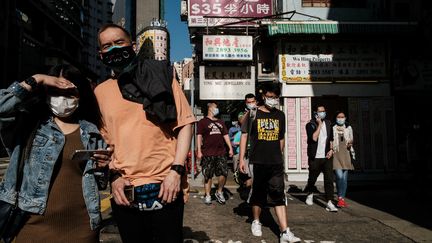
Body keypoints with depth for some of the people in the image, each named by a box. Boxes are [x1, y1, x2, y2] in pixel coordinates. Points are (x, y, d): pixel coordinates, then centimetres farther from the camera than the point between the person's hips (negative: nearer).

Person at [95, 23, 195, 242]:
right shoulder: (100, 91, 9)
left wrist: (176, 170, -12)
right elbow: (106, 141, 14)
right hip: (124, 192, 3)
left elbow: (185, 124, -3)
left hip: (164, 186, -2)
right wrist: (114, 176, 0)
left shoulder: (160, 76, 1)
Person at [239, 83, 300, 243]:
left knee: (279, 195, -2)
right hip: (258, 162, -2)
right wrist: (242, 158, -8)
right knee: (258, 193, 11)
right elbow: (244, 135, -3)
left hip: (276, 163, 2)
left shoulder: (280, 115, 10)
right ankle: (256, 221, 32)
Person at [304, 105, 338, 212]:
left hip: (326, 157, 3)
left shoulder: (328, 124, 11)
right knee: (312, 178, 10)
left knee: (329, 179, -6)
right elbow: (314, 138, -20)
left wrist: (331, 149, 4)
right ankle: (310, 194, 39)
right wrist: (319, 124, -15)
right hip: (315, 157, -3)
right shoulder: (310, 125, -5)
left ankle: (329, 203, -4)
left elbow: (331, 138, 19)